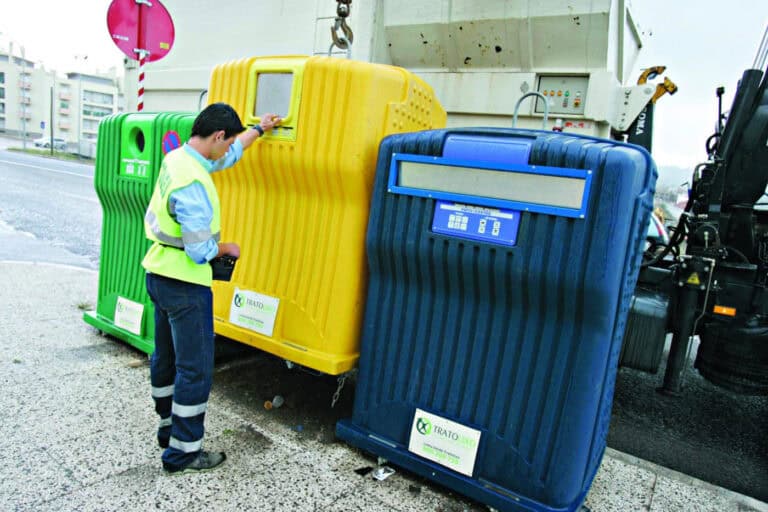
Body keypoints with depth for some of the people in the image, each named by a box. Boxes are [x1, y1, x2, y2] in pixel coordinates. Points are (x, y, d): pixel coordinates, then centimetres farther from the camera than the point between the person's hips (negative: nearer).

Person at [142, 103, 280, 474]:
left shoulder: (177, 158, 4)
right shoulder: (192, 183, -26)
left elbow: (227, 156, 22)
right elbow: (200, 251, -26)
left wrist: (260, 129, 32)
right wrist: (227, 248, -5)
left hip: (160, 275, 10)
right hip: (185, 285, -10)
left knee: (166, 357, 21)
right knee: (195, 368, 2)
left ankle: (169, 428, 39)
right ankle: (183, 451, 15)